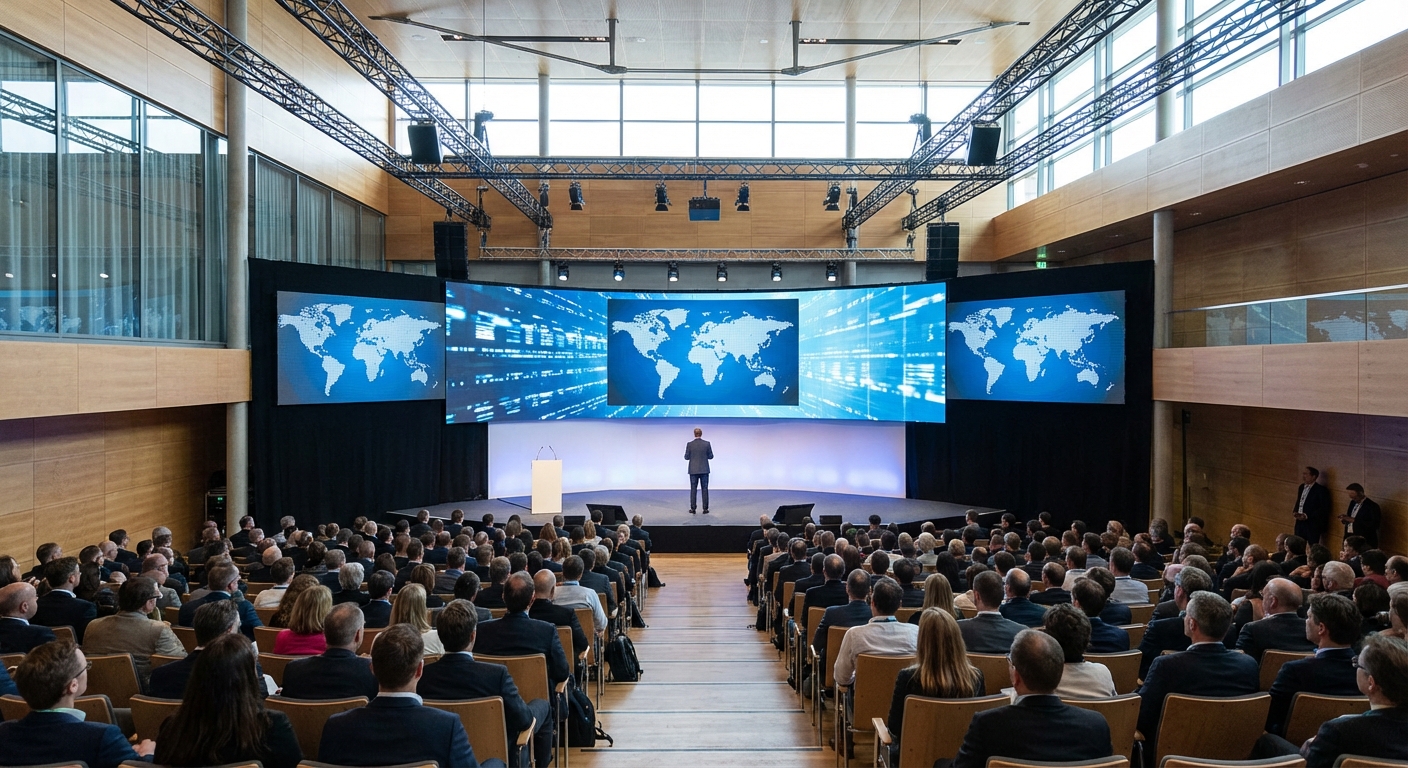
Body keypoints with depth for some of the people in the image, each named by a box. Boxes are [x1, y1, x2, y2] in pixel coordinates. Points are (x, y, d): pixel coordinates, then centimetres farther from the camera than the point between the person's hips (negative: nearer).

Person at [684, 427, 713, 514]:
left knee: (693, 490, 5)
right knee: (705, 489, 4)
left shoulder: (689, 444, -6)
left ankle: (693, 509, 4)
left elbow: (686, 457, -2)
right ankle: (705, 509, 3)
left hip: (693, 470, 0)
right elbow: (711, 456, 1)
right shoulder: (707, 443, -5)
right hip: (704, 470, 0)